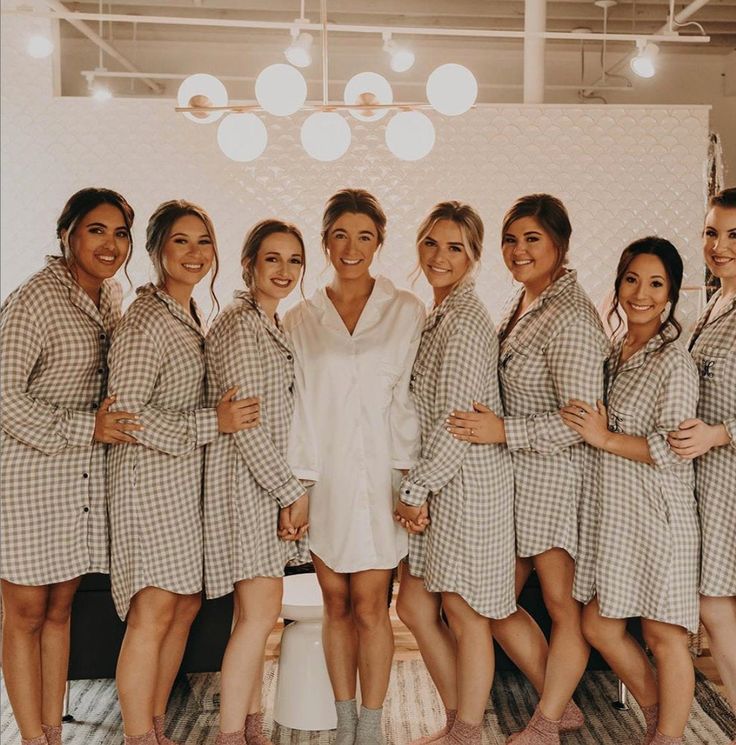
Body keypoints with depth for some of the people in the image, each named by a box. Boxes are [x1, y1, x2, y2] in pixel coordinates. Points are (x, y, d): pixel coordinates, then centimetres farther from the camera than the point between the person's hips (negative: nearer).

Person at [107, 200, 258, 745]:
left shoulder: (191, 316, 13)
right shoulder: (145, 321, -15)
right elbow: (126, 413, -20)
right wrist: (213, 424, -18)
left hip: (188, 478, 9)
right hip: (150, 479, -9)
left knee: (186, 606, 12)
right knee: (154, 613, -5)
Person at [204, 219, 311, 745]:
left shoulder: (275, 327, 16)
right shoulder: (239, 324, -13)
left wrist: (292, 491, 9)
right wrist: (292, 492, -13)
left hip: (273, 480, 9)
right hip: (246, 479, -9)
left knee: (256, 611, 12)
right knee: (262, 610, -8)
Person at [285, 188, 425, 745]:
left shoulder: (406, 311, 3)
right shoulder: (301, 319, 8)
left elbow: (414, 398, -1)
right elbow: (294, 403, 5)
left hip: (378, 475, -2)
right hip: (321, 478, 2)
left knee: (369, 605, -1)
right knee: (336, 604, 9)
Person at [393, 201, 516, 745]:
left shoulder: (465, 320, -15)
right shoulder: (438, 316, 15)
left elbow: (459, 420, -19)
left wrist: (416, 488, -13)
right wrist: (418, 489, 10)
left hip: (467, 483, -10)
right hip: (438, 483, 10)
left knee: (464, 615, 3)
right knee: (414, 605, 13)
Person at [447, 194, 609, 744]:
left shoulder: (569, 317, -17)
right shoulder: (520, 303, 10)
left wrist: (504, 431, -21)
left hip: (556, 475, -9)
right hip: (515, 475, 10)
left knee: (564, 608, 8)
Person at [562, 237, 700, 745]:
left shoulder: (674, 361, -13)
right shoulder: (615, 353, 10)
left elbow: (673, 448, -18)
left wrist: (605, 437, -17)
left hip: (658, 516, -8)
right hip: (613, 513, 8)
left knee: (663, 634, 4)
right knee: (600, 627, 13)